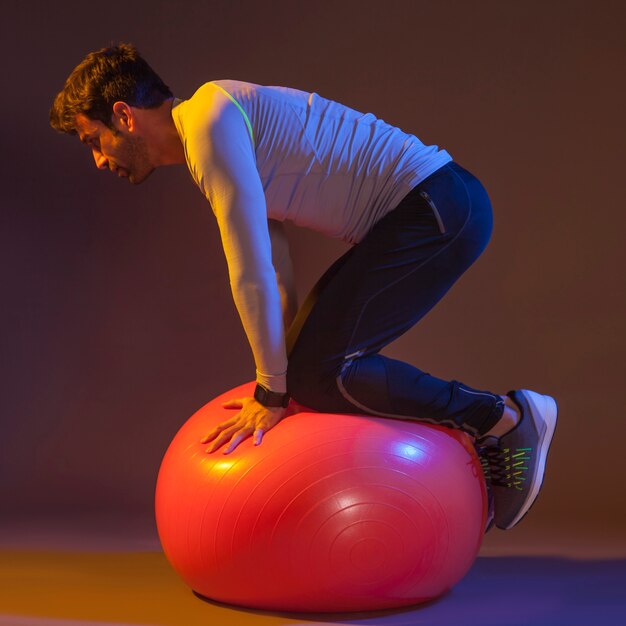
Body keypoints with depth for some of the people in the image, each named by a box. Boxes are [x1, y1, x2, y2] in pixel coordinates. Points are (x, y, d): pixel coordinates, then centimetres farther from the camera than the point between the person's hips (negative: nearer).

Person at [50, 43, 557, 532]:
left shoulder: (210, 123, -15)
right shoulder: (213, 121, 17)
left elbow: (251, 271, -17)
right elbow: (270, 261, 22)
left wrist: (272, 392, -8)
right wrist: (282, 373, 25)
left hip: (439, 210, -10)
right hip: (430, 208, 10)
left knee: (320, 371, -14)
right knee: (312, 353, 13)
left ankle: (508, 418, -2)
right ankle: (475, 438, 19)